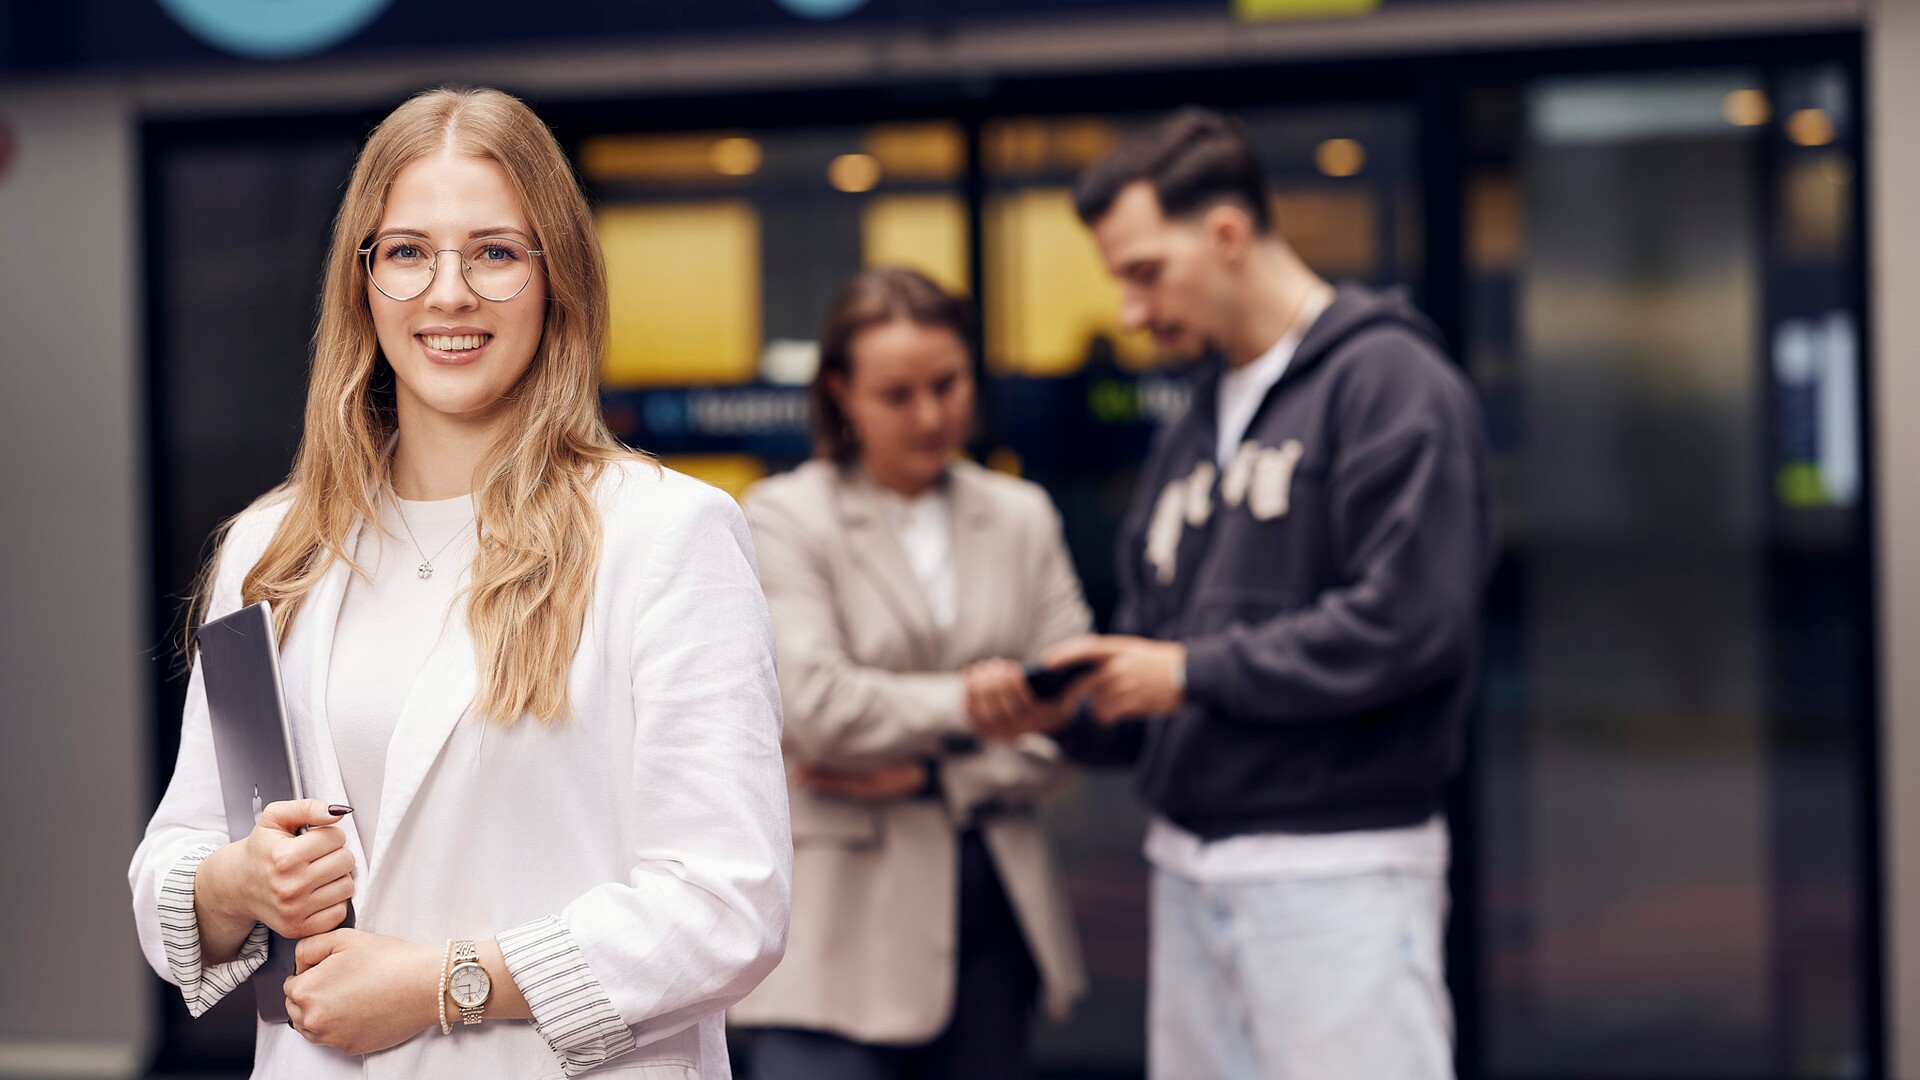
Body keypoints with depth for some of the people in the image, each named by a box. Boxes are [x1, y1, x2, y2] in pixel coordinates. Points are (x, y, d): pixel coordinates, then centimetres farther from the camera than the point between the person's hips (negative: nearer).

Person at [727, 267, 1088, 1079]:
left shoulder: (1022, 517, 12)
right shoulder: (785, 516, 0)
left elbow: (1062, 722, 5)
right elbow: (811, 704, -14)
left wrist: (925, 776, -7)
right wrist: (961, 703, -13)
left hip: (994, 908, 4)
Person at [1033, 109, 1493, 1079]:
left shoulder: (1386, 380, -8)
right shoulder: (1191, 432, 17)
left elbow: (1411, 620, -18)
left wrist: (1194, 672, -13)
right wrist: (1082, 702, -4)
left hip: (1336, 872, -8)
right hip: (1191, 871, 8)